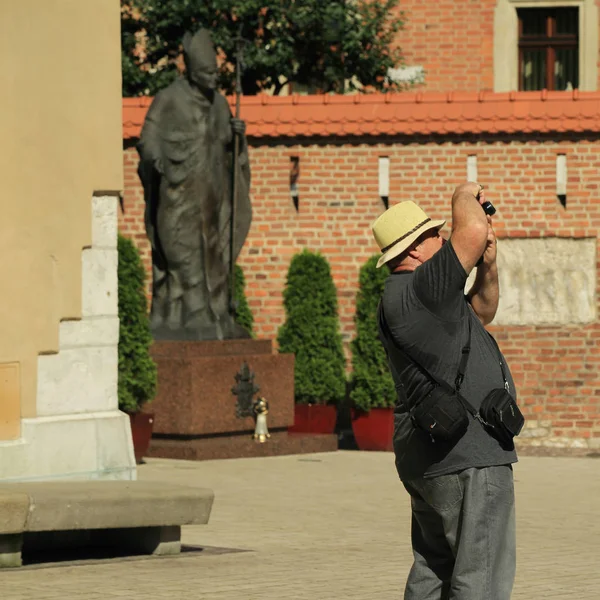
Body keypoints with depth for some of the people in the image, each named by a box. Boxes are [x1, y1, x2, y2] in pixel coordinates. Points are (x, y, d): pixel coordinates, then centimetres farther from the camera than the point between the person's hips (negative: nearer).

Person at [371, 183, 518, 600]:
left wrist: (489, 263, 12)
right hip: (465, 459, -11)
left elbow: (482, 311, 30)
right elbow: (471, 232, -26)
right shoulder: (416, 291, -15)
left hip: (427, 458, 11)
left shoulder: (426, 298, 17)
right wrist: (465, 196, -5)